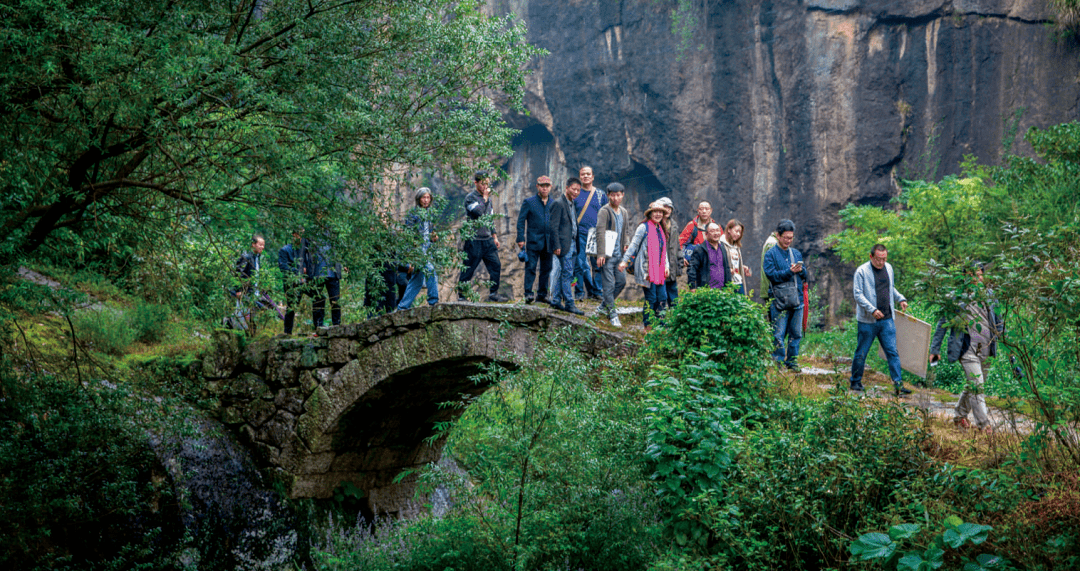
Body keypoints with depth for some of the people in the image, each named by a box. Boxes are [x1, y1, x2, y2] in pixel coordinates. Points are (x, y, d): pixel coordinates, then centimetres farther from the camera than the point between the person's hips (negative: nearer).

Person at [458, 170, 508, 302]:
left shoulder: (488, 198, 16)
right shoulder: (470, 198, -7)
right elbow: (479, 212, -24)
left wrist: (495, 236, 19)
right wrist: (485, 198, -12)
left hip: (488, 239, 7)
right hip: (474, 240, -7)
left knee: (496, 265, -1)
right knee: (468, 269, -1)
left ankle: (493, 294, 5)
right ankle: (461, 295, 10)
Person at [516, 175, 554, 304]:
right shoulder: (529, 202, 0)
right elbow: (521, 221, -1)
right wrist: (521, 238, -9)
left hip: (548, 243, 4)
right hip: (533, 241, -4)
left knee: (546, 269, 6)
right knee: (531, 268, -7)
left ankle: (542, 294, 15)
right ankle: (528, 294, -7)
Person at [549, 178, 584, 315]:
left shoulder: (572, 204, 17)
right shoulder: (558, 204, -11)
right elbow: (553, 227, -15)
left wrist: (576, 245, 14)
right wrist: (556, 246, -18)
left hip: (572, 244, 9)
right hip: (564, 244, -9)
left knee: (565, 273, 10)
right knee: (567, 273, -7)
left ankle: (556, 300, 17)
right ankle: (569, 304, -5)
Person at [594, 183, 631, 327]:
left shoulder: (624, 213, 14)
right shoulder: (605, 211, -10)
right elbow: (600, 232, -15)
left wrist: (626, 243, 4)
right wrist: (601, 254, -21)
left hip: (619, 254, 8)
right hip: (607, 255, -8)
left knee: (621, 281, 10)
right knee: (609, 285, -7)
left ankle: (603, 307, 24)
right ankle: (612, 314, -2)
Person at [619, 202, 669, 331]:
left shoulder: (660, 229, 17)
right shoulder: (644, 227, -5)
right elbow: (634, 245, -7)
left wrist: (667, 265, 13)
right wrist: (625, 261, -13)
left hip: (659, 269, 7)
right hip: (647, 269, -7)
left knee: (662, 297, 2)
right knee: (651, 297, -6)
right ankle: (648, 327, 3)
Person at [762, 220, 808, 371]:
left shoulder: (797, 253, 17)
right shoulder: (771, 254, 1)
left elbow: (806, 277, 17)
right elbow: (771, 275, -10)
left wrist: (801, 270, -5)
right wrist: (789, 271, -17)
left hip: (797, 300, 5)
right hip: (779, 301, -5)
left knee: (796, 333, 7)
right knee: (778, 334, -5)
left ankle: (792, 362, 15)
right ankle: (778, 362, 3)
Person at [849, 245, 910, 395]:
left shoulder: (888, 268, 11)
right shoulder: (862, 271, -8)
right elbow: (858, 295, -12)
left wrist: (901, 299, 9)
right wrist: (872, 310, -21)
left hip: (887, 320, 5)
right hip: (867, 321, -4)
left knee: (892, 352, -1)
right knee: (861, 353, 4)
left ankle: (898, 384, -2)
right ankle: (855, 383, 18)